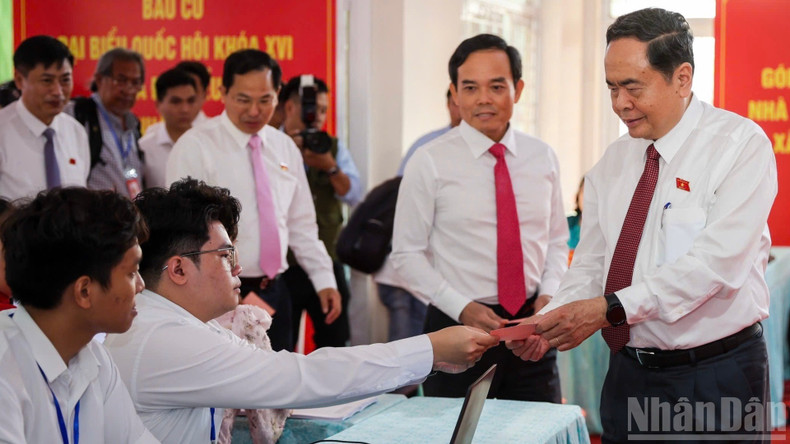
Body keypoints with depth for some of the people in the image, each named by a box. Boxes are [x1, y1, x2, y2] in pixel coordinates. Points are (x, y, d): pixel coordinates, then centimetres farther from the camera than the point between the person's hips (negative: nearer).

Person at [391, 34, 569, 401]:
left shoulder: (543, 158, 6)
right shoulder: (429, 163, -5)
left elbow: (557, 240, 14)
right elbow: (407, 254, -4)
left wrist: (549, 294, -4)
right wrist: (462, 308, -15)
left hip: (532, 326, 3)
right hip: (458, 328, -3)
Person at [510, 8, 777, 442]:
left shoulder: (740, 144, -11)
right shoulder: (613, 163, 8)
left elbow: (716, 261, -22)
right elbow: (589, 269, 6)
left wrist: (611, 308, -26)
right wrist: (548, 324, -13)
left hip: (716, 378, -5)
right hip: (629, 373, 5)